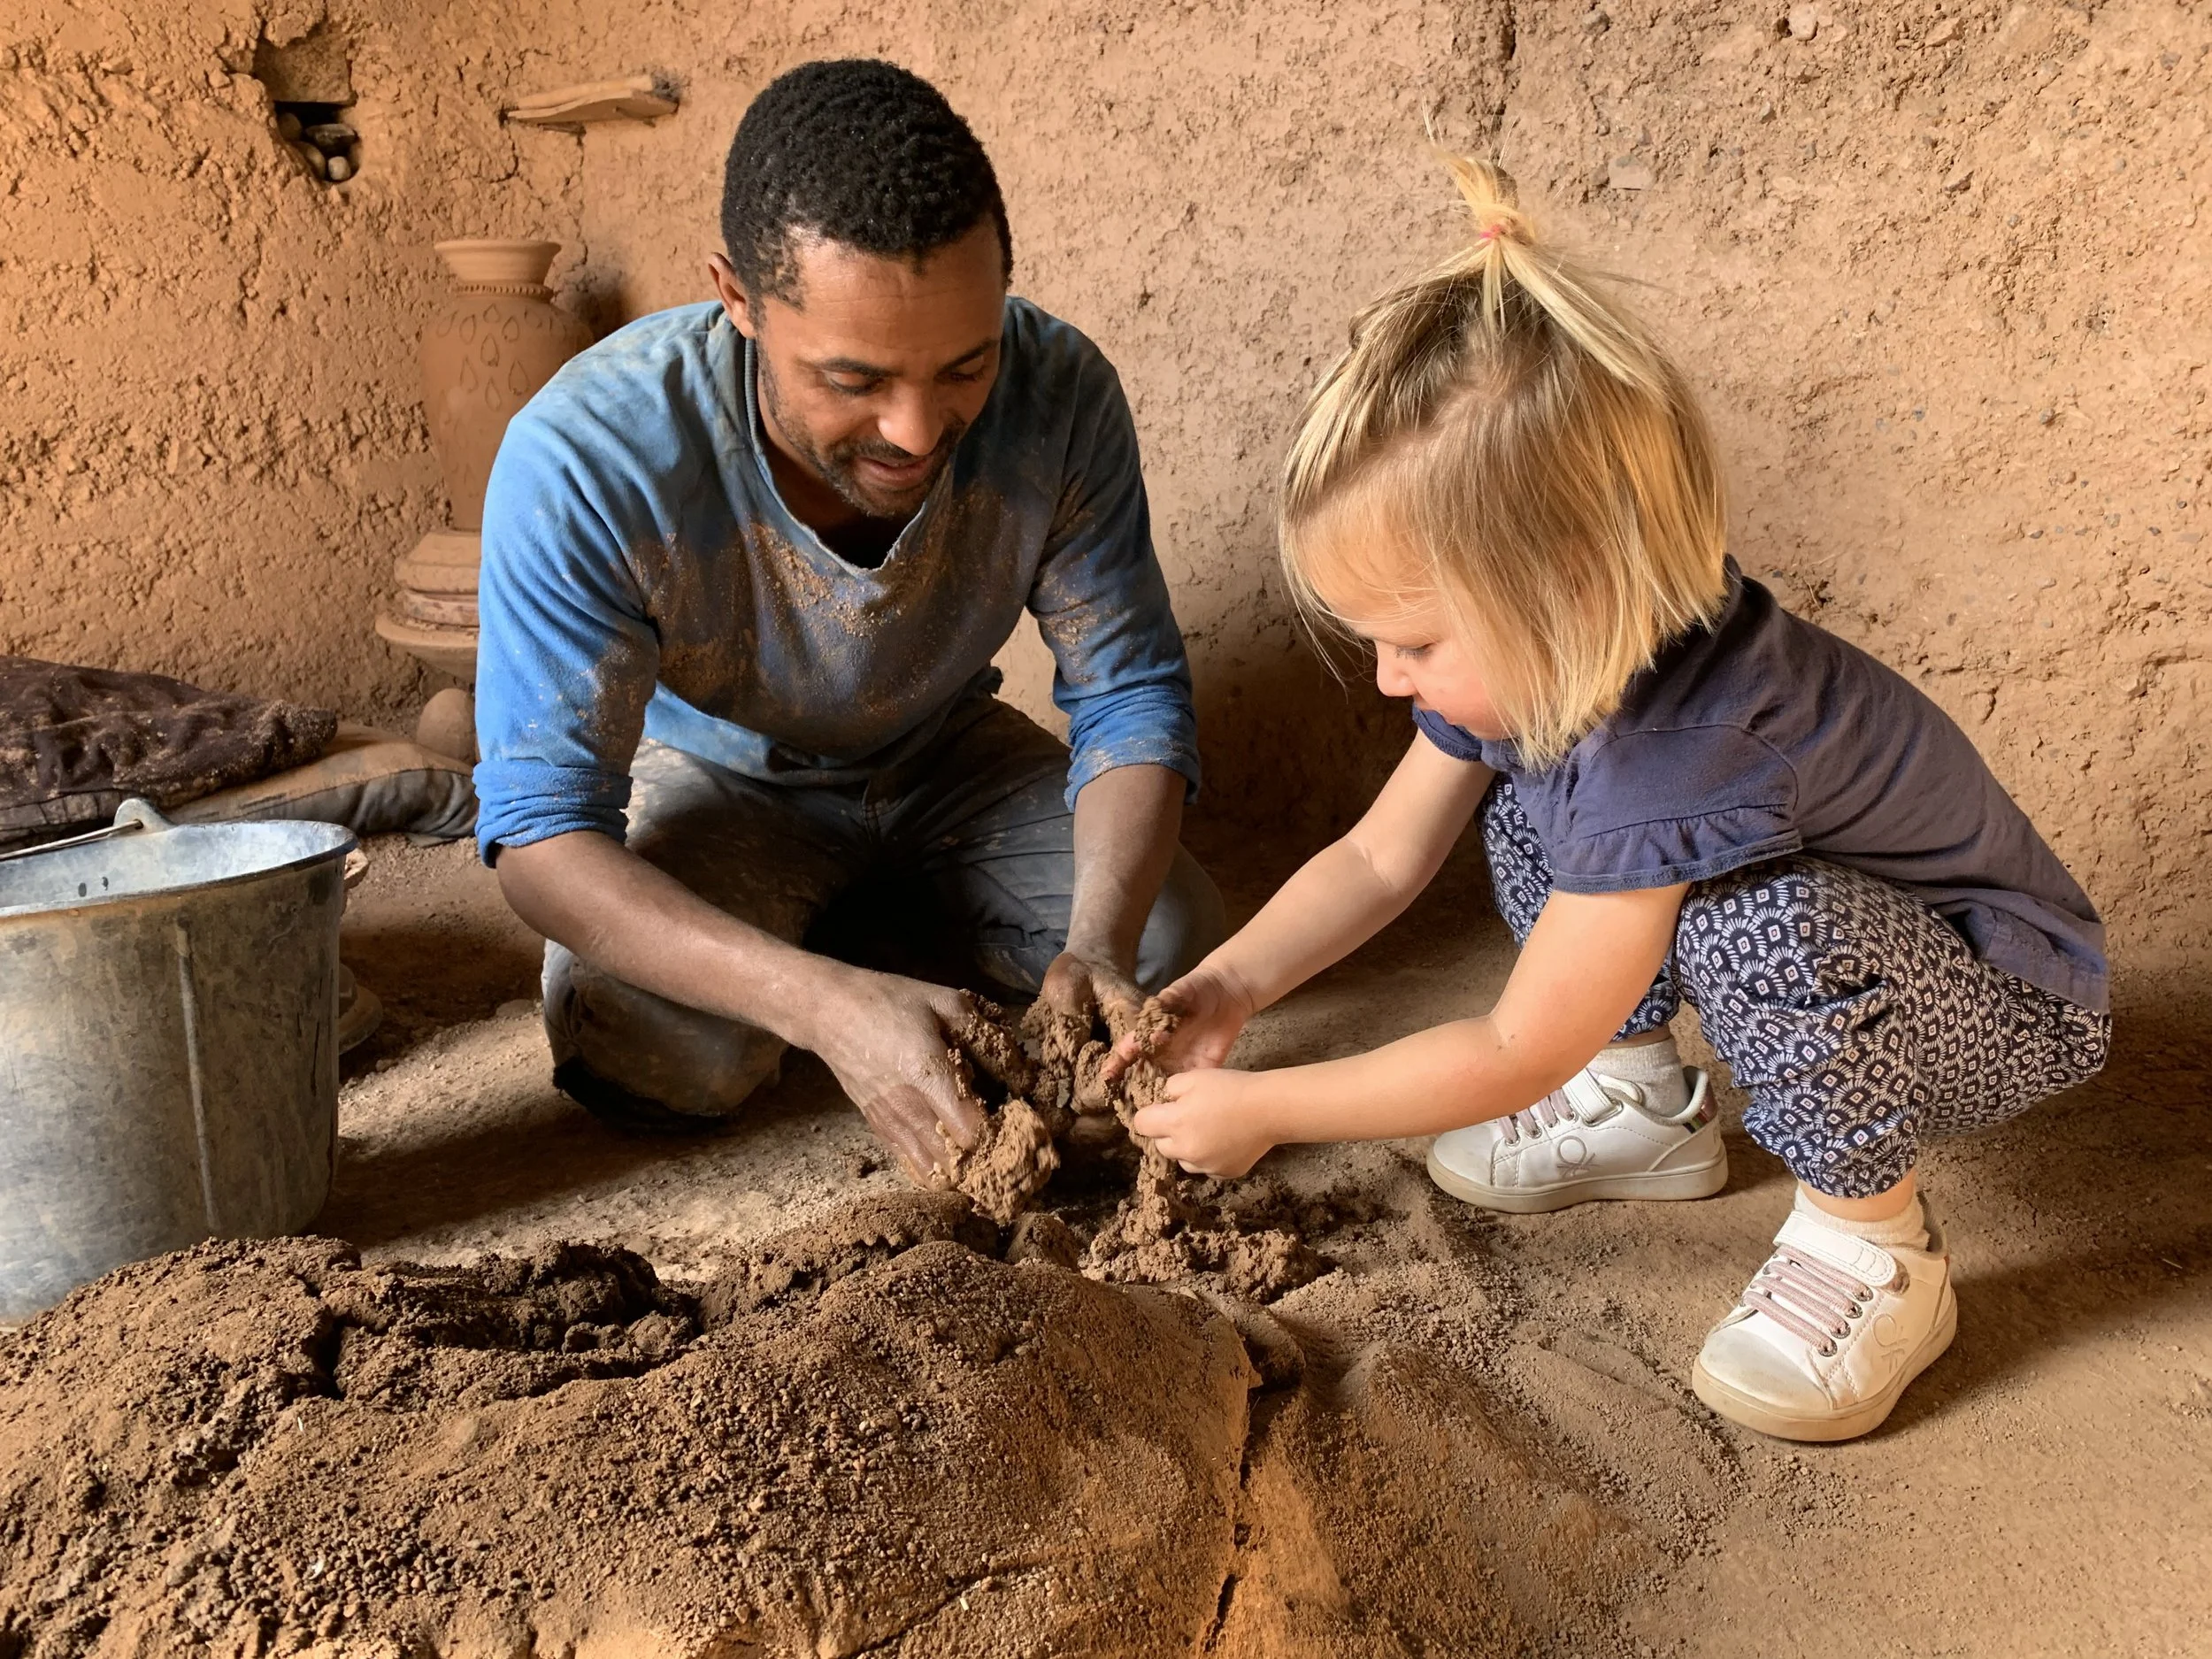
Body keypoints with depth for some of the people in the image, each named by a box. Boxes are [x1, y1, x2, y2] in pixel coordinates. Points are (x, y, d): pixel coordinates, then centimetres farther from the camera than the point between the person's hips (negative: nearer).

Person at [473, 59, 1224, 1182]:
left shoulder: (1057, 395, -27)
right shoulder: (583, 460, -36)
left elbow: (1133, 698, -18)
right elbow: (540, 833, -34)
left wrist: (1097, 941, -37)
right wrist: (823, 1004, -49)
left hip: (945, 753, 3)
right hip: (713, 776, -2)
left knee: (1171, 946, -14)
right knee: (654, 1059, -28)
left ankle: (898, 911, 13)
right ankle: (831, 940, 7)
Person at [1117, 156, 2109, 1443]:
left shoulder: (1681, 749, -39)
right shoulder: (1537, 649, -14)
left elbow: (1515, 1056, -32)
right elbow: (1382, 857, -1)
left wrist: (1263, 1109, -23)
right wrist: (1232, 984, -11)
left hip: (2005, 1012, -8)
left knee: (1765, 924, -38)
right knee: (1525, 805, -3)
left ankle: (1874, 1249, -12)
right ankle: (1640, 1105, 12)